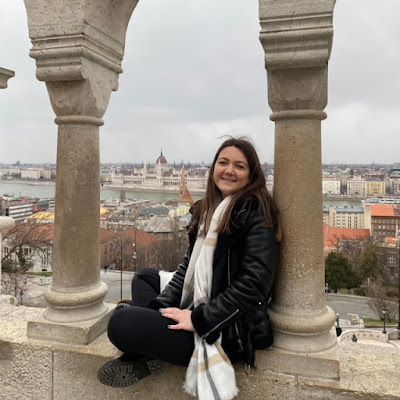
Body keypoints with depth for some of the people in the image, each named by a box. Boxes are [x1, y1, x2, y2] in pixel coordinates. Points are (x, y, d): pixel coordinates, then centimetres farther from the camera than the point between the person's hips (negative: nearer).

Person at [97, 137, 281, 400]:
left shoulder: (257, 214, -15)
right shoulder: (209, 209, 10)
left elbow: (253, 283, -22)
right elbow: (190, 266, 9)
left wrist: (198, 320, -21)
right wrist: (159, 306, -1)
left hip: (228, 330, -10)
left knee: (121, 322, -23)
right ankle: (145, 355, -2)